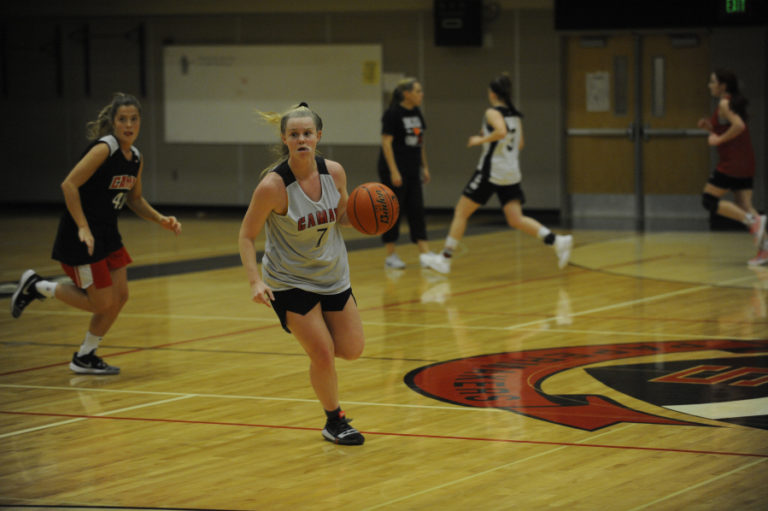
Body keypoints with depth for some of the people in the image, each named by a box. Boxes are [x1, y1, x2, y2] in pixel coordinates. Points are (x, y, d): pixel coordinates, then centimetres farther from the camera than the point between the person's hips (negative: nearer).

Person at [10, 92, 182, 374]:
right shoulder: (104, 149, -19)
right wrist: (83, 228, -25)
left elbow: (135, 199, 21)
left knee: (119, 297, 7)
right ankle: (36, 286, 12)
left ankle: (85, 358, 23)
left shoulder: (136, 158, 7)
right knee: (103, 303, -4)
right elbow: (69, 185, -22)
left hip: (107, 234, 8)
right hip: (81, 237, -8)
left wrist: (161, 219, 6)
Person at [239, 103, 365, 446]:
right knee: (322, 354, -7)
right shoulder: (273, 186, -24)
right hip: (289, 282, -5)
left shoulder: (334, 172, -11)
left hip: (333, 275, 5)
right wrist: (255, 281, -25)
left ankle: (312, 336, 42)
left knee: (352, 350, 8)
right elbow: (246, 236, -14)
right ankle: (334, 422, 16)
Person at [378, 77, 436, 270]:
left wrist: (425, 167, 15)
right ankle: (390, 255, 6)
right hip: (394, 170, -7)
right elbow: (386, 142, -15)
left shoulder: (416, 113, 10)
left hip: (412, 171, 7)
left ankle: (425, 254, 0)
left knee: (417, 211, 3)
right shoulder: (393, 113, -12)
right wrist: (393, 171, -20)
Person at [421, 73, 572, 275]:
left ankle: (445, 258, 6)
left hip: (491, 172, -7)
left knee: (461, 212, 4)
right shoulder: (515, 115, 14)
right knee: (516, 219, 2)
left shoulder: (493, 112, -9)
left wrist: (480, 140, -15)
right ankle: (557, 241, -16)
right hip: (511, 173, 7)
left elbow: (501, 131, -28)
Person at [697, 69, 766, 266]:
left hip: (732, 163, -9)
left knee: (709, 200, -4)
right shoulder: (734, 103, 18)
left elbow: (739, 126, -27)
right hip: (746, 164, 9)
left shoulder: (724, 104, -11)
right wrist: (709, 127, 14)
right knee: (744, 206, 6)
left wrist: (719, 139, -17)